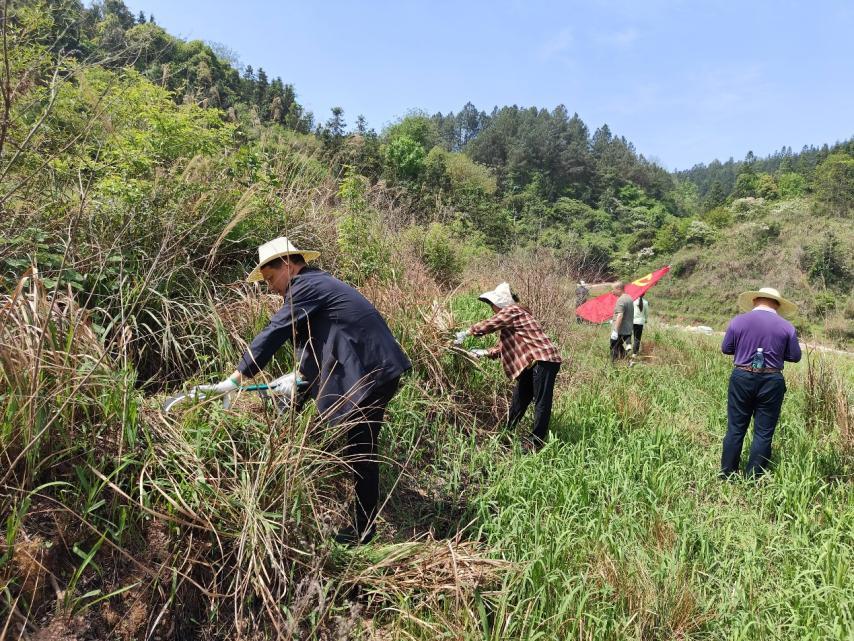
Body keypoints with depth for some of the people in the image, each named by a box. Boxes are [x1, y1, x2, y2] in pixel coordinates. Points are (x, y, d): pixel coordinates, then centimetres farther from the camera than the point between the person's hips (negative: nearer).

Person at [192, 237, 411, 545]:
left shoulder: (306, 286, -12)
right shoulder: (316, 284, 18)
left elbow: (274, 332, -18)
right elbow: (320, 340, 22)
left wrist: (236, 378, -16)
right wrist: (299, 377, 10)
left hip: (371, 373, -10)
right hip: (372, 369, 10)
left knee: (359, 451, 0)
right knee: (359, 449, 19)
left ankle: (364, 530, 13)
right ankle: (364, 521, 35)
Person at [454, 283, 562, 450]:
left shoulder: (512, 311, -9)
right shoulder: (510, 316, 21)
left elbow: (489, 324, -16)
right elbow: (504, 347, 20)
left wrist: (466, 333, -6)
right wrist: (485, 353, 10)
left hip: (544, 360, -11)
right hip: (533, 362, 11)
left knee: (541, 403, -5)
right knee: (519, 399, 15)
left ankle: (536, 443, -1)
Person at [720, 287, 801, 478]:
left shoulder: (738, 321, -5)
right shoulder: (787, 327, -4)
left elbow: (725, 349, 3)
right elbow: (795, 356, 3)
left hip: (742, 378, 0)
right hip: (771, 382, 0)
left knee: (735, 428, 11)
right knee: (763, 432, 9)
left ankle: (727, 475, 19)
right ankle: (753, 478, 15)